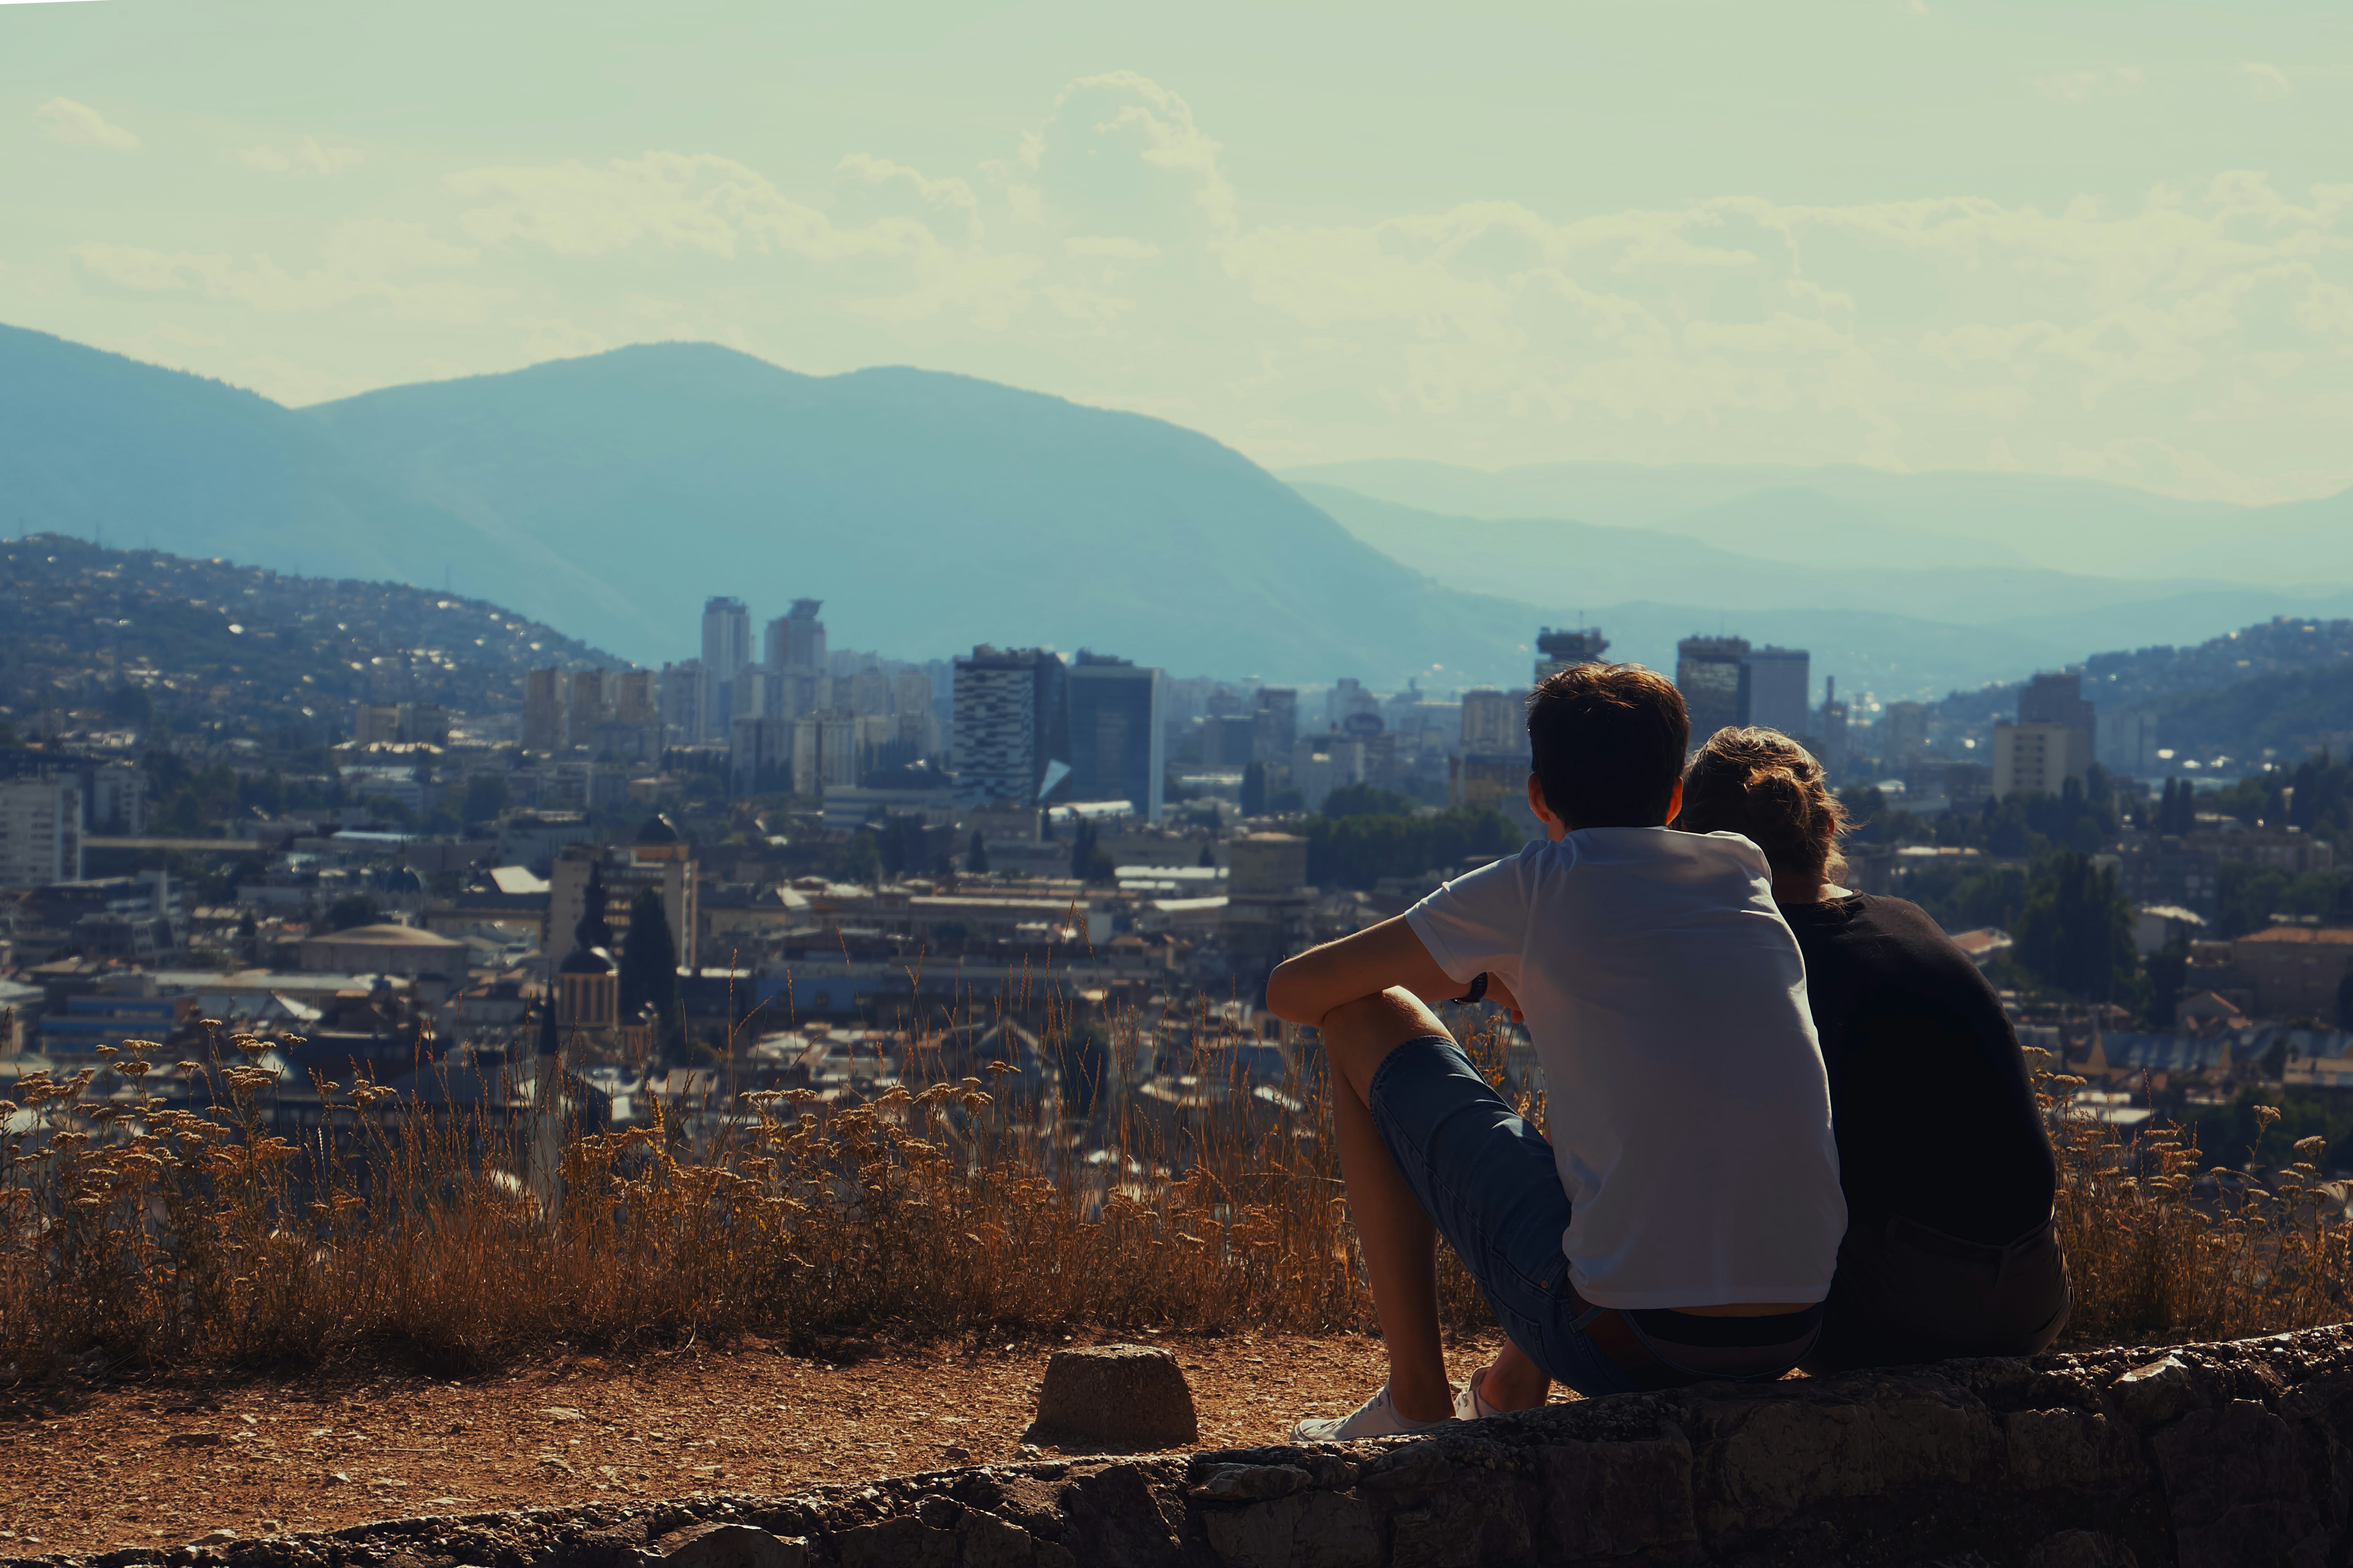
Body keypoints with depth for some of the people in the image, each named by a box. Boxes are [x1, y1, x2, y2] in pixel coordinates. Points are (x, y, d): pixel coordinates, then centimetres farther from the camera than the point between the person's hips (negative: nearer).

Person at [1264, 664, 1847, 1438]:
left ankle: (1415, 1398, 18)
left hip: (1619, 1335, -6)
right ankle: (1511, 1389, 43)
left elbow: (1293, 990, 9)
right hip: (1791, 1337, 6)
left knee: (1367, 1024, 12)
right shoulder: (1743, 870, 12)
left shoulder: (1542, 885, -1)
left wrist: (1463, 973, 27)